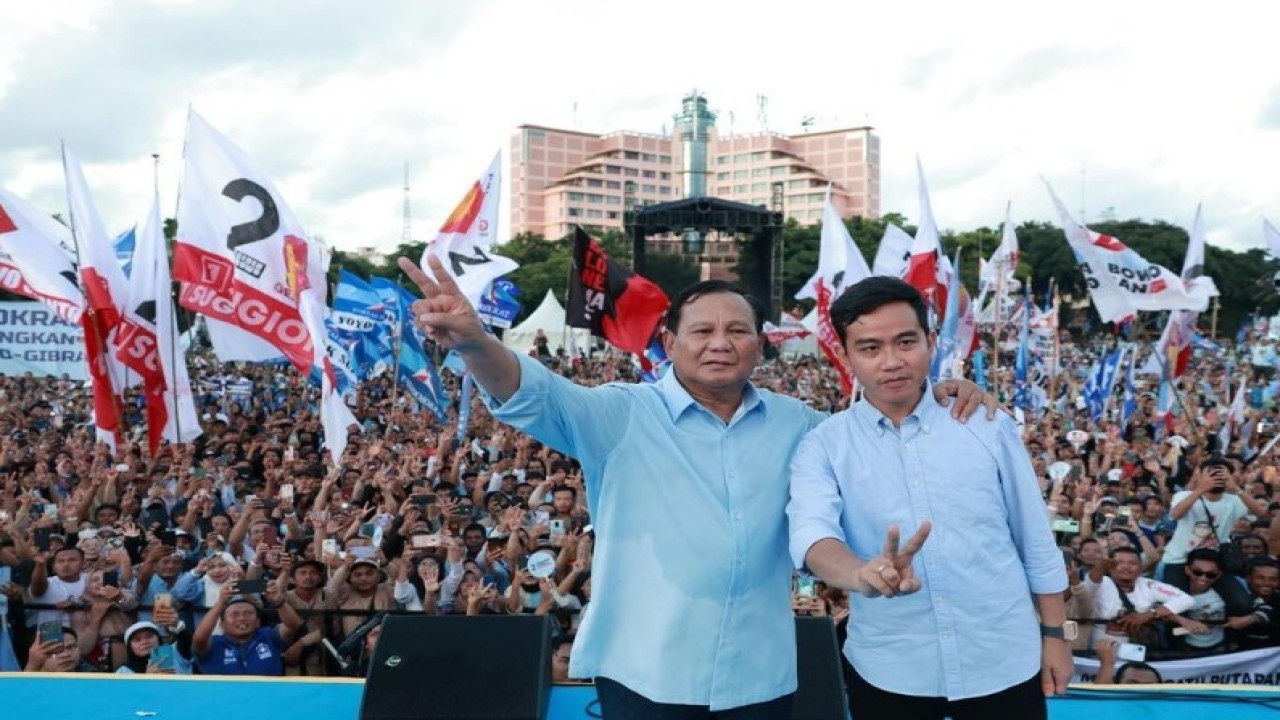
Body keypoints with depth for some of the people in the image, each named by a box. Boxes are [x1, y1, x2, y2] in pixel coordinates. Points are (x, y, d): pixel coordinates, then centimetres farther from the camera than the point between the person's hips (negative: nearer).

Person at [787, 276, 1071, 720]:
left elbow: (1036, 541, 6)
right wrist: (863, 574, -43)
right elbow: (811, 532, -23)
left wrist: (1055, 634, 7)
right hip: (888, 673, 0)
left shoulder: (987, 425, -2)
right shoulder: (824, 446, -5)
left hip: (1004, 663, 1)